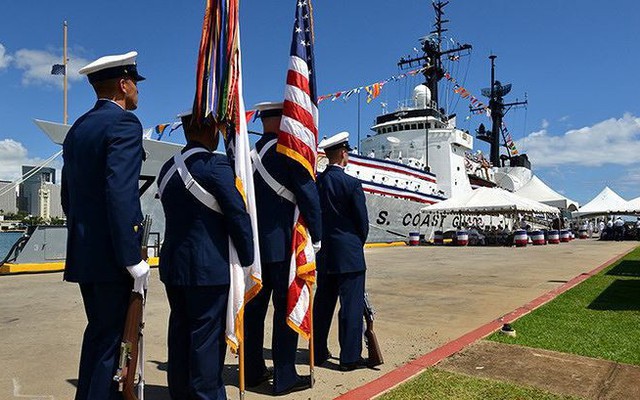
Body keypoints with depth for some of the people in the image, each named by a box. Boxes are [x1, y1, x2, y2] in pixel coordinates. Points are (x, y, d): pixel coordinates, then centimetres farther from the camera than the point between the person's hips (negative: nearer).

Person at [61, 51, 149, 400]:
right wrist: (133, 259, -21)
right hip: (111, 254, -9)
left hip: (83, 253, 9)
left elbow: (68, 196, 17)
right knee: (112, 339, 0)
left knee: (98, 332, 20)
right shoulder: (124, 122, -11)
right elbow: (120, 194, -22)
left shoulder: (77, 129, 15)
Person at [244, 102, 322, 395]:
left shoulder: (249, 153, 10)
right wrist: (316, 237, -6)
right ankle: (284, 377, 9)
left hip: (251, 243, 7)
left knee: (254, 307, 13)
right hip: (281, 244, -7)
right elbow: (309, 196, -14)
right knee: (286, 308, 2)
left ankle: (253, 370, 25)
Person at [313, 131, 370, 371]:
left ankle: (318, 352, 25)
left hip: (324, 254, 6)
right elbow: (363, 223, -7)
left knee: (322, 304, 15)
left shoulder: (316, 182, 1)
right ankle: (350, 357, 10)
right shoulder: (351, 184, -13)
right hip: (348, 255, -6)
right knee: (351, 306, 3)